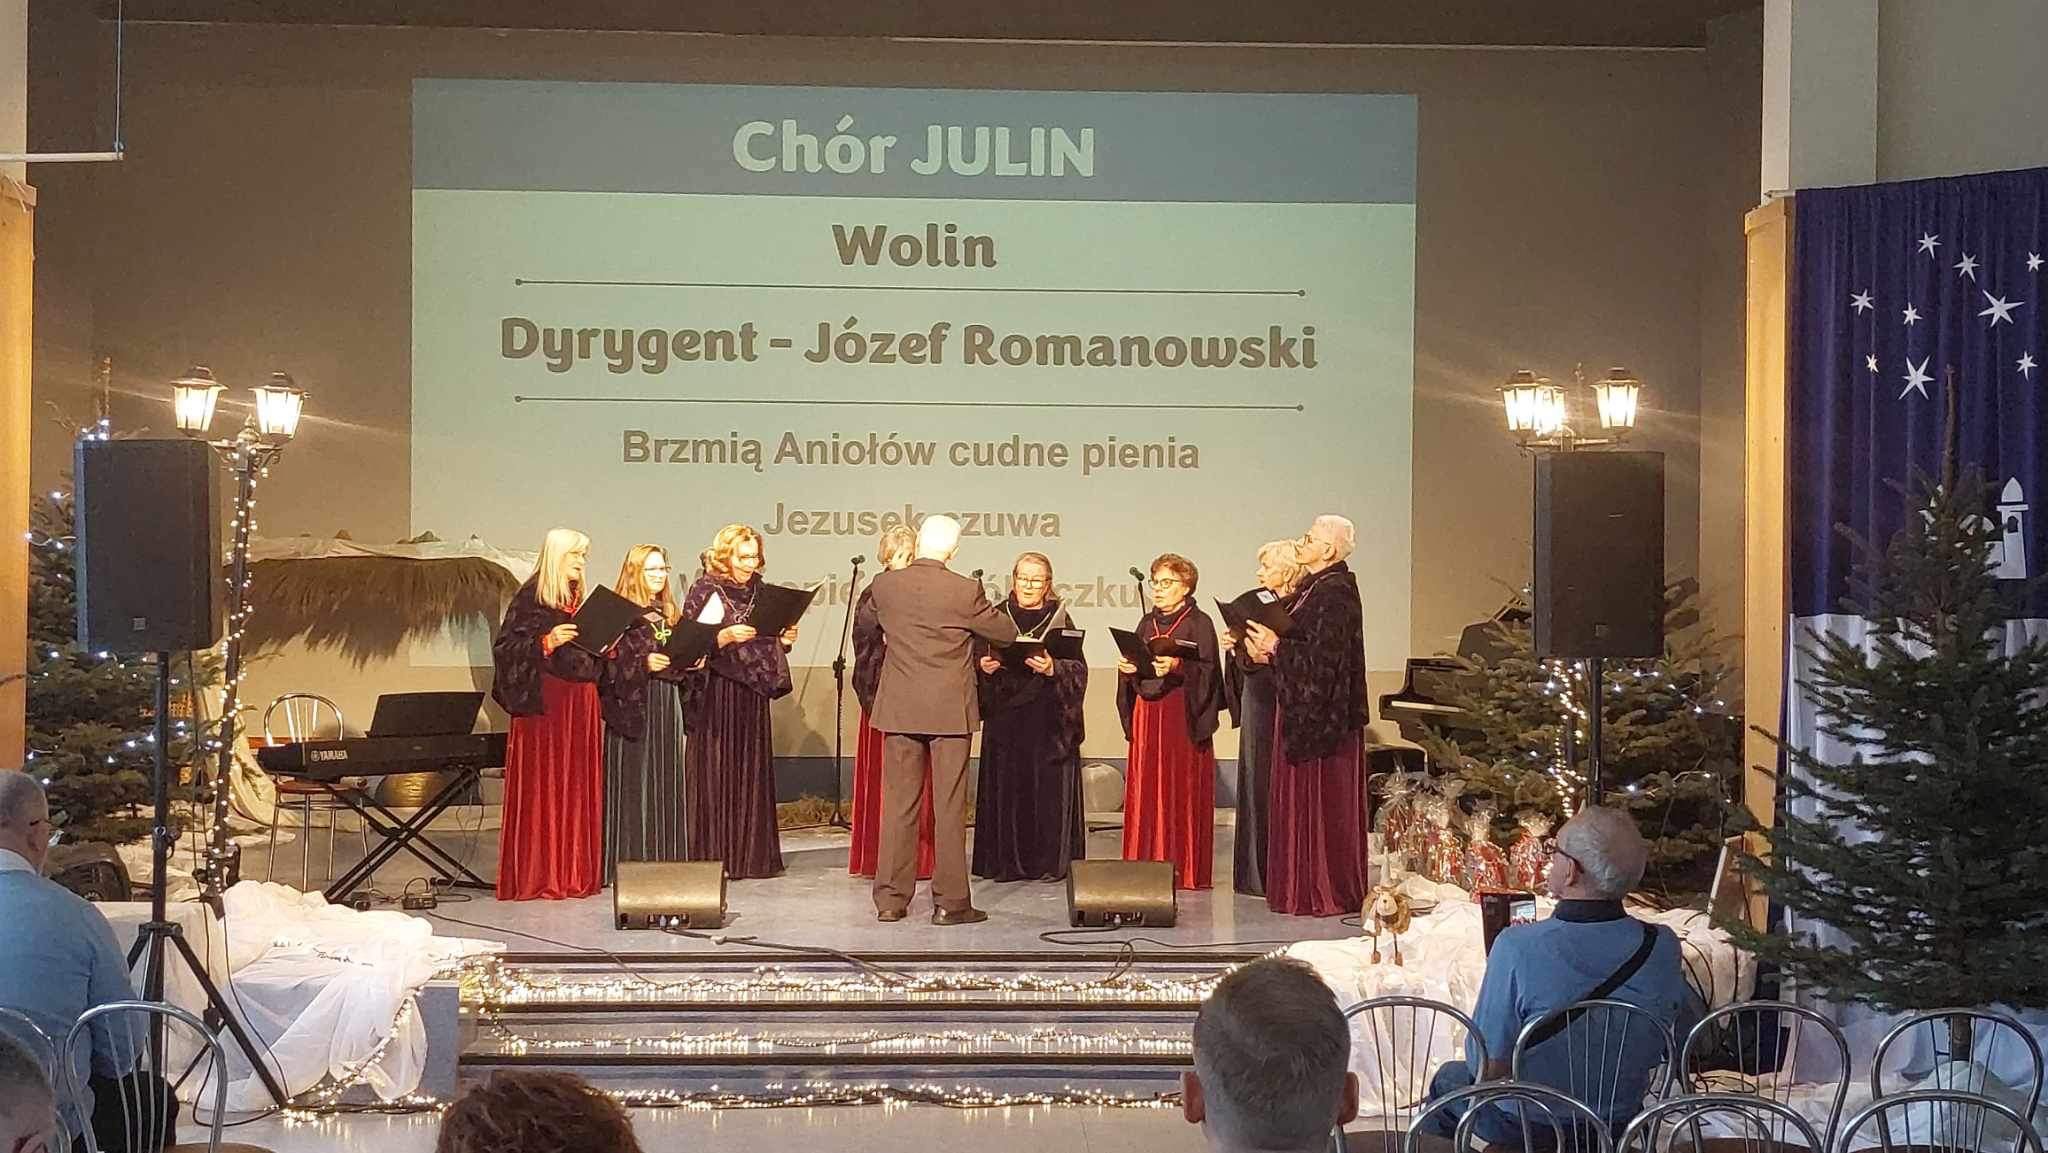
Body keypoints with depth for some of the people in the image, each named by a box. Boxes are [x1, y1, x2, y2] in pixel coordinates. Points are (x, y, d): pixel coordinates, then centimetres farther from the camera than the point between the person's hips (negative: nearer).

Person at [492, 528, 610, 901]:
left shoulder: (581, 599, 15)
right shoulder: (529, 598, -6)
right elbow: (506, 647, -11)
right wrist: (547, 642, -22)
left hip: (580, 702, 7)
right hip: (543, 702, -7)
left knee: (579, 787, 6)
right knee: (542, 786, -6)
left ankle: (575, 873, 10)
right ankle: (536, 876, -3)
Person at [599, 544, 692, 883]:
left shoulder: (670, 614, 15)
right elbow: (611, 664, -12)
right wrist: (644, 664, -23)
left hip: (667, 704, 7)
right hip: (632, 706, -7)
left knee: (665, 782, 7)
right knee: (633, 782, -6)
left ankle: (664, 858, 12)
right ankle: (630, 858, -3)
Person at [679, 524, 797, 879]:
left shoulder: (758, 591, 12)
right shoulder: (706, 591, -5)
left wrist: (784, 641, -1)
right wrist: (725, 636, -24)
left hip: (751, 696, 6)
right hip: (715, 696, -5)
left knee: (751, 772, 5)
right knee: (715, 773, -5)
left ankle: (750, 856, 10)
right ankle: (713, 856, -1)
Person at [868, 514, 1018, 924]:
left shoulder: (884, 585, -3)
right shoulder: (966, 591, -12)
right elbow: (1007, 634, 1)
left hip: (899, 708, 3)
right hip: (949, 710, -3)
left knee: (898, 803, 8)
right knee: (949, 806, 2)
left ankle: (891, 899, 10)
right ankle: (949, 901, 3)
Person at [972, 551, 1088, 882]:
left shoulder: (1059, 619, 4)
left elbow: (1077, 668, -2)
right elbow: (978, 659, 10)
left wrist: (1053, 669, -20)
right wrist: (984, 666, -11)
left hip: (1047, 720, -1)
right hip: (1005, 717, 1)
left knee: (1048, 787, -3)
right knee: (1007, 788, -1)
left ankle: (1050, 861, 4)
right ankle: (1007, 862, 5)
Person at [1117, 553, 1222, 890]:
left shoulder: (1199, 623, -3)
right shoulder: (1147, 623, 16)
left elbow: (1207, 671, -11)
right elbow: (1134, 666, 20)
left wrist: (1177, 666, -27)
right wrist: (1127, 669, -2)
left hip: (1182, 716, -6)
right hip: (1146, 714, 6)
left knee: (1181, 791, -5)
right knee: (1146, 791, 4)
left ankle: (1185, 869, -2)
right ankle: (1148, 866, 8)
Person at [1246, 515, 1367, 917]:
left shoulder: (1335, 594, -16)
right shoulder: (1313, 588, 14)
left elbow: (1323, 658, -22)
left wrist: (1276, 647, -16)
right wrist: (1269, 653, 3)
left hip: (1322, 714, -10)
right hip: (1301, 710, 10)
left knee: (1321, 803, -4)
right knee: (1298, 802, 12)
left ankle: (1326, 894, 1)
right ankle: (1302, 890, 17)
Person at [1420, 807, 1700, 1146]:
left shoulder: (1517, 947, -30)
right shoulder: (1663, 947, -19)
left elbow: (1488, 1066, -23)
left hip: (1525, 1127, -4)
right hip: (1619, 1124, 4)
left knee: (1448, 1078, 28)